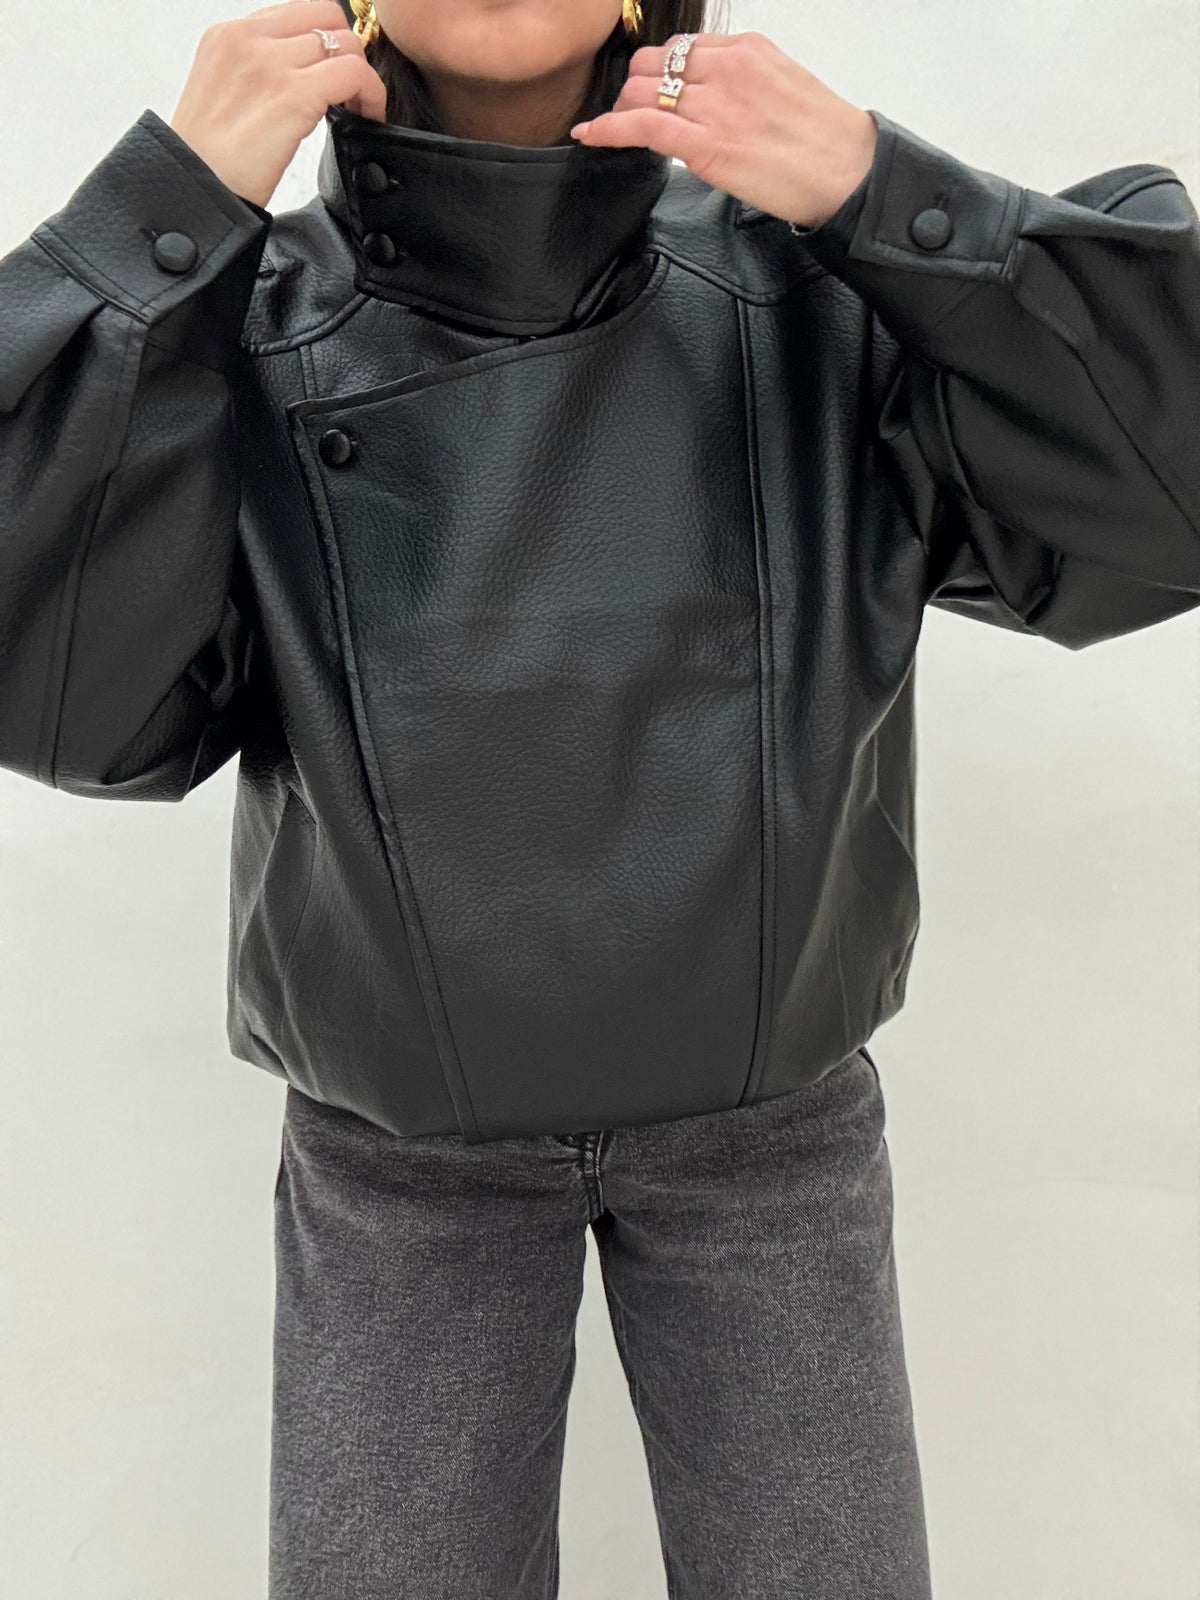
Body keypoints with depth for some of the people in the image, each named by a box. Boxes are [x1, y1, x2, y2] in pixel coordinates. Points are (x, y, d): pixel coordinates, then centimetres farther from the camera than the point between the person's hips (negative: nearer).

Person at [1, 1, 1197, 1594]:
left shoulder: (813, 304, -11)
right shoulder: (238, 333, -10)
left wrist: (880, 192, -23)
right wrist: (172, 210, -24)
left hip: (772, 1120, 1)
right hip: (394, 1150, 0)